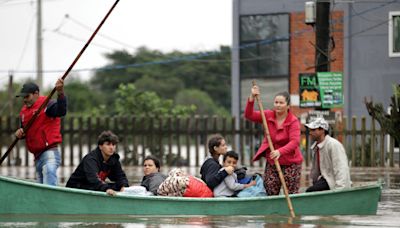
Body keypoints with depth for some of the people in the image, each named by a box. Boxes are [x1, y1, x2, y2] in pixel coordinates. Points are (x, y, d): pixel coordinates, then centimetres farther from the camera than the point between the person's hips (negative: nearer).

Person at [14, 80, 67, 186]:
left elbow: (61, 111, -29)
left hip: (49, 154, -9)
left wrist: (60, 93, -46)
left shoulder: (47, 104, -9)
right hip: (37, 157, 9)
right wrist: (20, 132, 1)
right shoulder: (24, 111, 17)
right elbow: (24, 129, 27)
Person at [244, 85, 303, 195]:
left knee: (292, 195, -3)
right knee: (270, 194, 5)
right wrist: (252, 98, -20)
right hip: (271, 162, 4)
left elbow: (294, 142, -25)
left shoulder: (293, 121, -13)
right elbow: (249, 115, -6)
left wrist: (280, 151, -42)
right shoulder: (268, 116, 2)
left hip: (290, 162, -4)